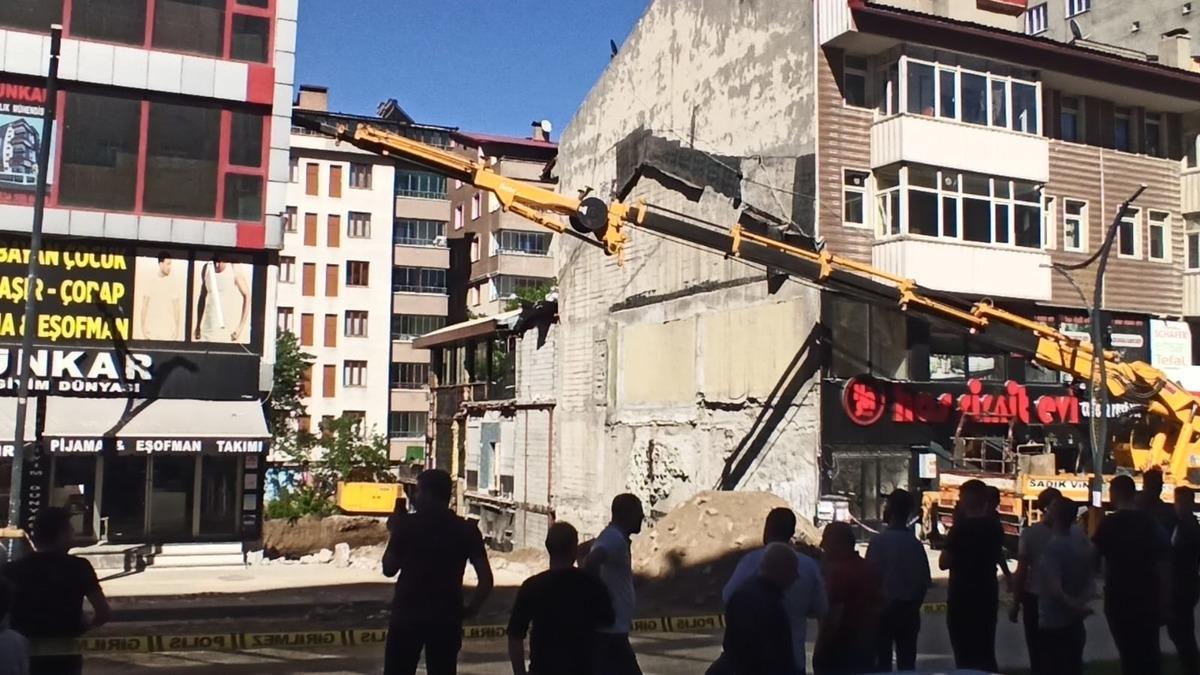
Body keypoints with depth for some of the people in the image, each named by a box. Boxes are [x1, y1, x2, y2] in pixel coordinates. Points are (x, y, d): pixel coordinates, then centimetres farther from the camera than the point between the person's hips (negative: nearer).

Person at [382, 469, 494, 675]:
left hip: (407, 615, -2)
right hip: (446, 618, 2)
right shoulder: (467, 529, 0)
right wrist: (470, 609, 6)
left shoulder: (407, 525, -7)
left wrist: (394, 532, 11)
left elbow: (389, 569, 1)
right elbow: (486, 579, -5)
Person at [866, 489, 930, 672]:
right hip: (908, 610, 4)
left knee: (882, 660, 3)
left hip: (883, 608, -4)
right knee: (907, 661, 11)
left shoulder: (878, 540, -14)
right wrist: (914, 604, 16)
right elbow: (925, 581, 3)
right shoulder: (915, 543, 0)